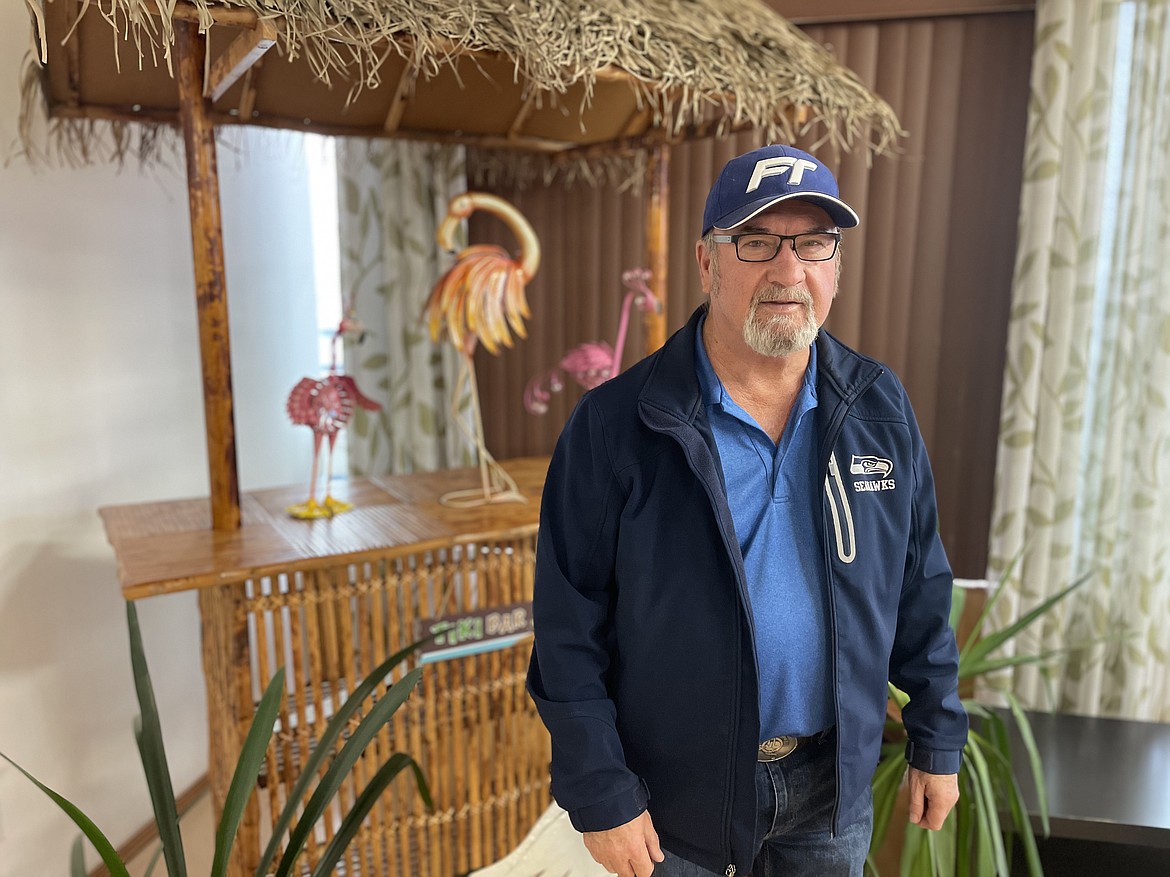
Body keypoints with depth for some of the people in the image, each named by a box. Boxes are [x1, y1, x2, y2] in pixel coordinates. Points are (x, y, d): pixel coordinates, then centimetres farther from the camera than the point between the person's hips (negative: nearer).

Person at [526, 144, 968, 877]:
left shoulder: (880, 409, -4)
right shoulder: (614, 425, -17)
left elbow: (921, 591, 4)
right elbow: (570, 630, -14)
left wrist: (938, 739, 7)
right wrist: (601, 794, -12)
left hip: (834, 788, 4)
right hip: (677, 797, -3)